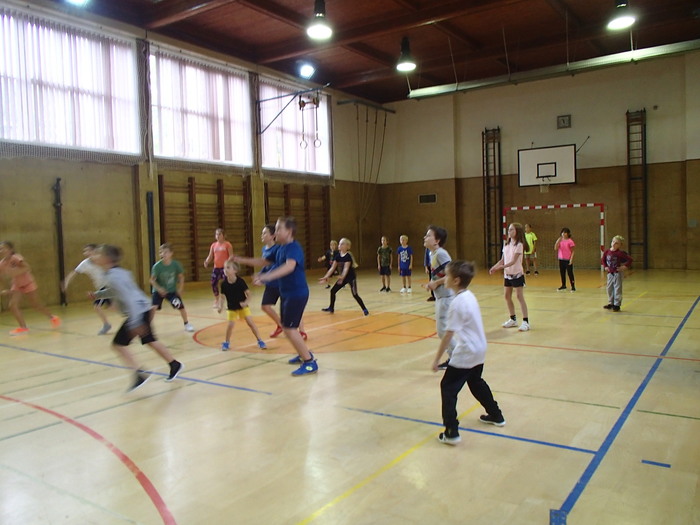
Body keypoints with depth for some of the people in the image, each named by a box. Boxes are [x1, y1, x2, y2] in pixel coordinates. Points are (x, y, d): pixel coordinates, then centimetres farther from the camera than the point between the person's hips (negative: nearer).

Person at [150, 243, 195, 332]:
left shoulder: (176, 264, -16)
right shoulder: (157, 266, -20)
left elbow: (181, 277, -1)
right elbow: (152, 280, -14)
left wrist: (180, 289, -6)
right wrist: (159, 288, -29)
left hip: (172, 291, 1)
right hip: (159, 291, -1)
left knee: (181, 307, -4)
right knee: (153, 308, -18)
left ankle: (186, 324, 19)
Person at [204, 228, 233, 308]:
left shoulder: (227, 244, -4)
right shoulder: (214, 245, 10)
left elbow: (231, 256, -8)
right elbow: (210, 256, 11)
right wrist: (206, 262, -9)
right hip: (216, 267, 5)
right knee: (213, 283, 5)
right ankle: (216, 302, 23)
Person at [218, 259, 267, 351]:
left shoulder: (240, 281, -18)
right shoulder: (224, 283, -12)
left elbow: (248, 294, -12)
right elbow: (222, 296, -2)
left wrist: (245, 302, -27)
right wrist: (220, 306, -17)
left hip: (242, 306, -1)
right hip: (231, 308, 2)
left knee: (251, 322, -6)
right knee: (230, 325, -7)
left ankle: (260, 341, 7)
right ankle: (227, 342, 18)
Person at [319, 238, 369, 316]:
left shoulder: (348, 256, -22)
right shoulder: (338, 256, -2)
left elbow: (346, 268, -35)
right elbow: (332, 268, -1)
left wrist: (342, 277, -50)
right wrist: (326, 277, -9)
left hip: (351, 278, -7)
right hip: (343, 277, 7)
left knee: (355, 294, -12)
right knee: (333, 291, 4)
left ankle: (364, 309, 1)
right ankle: (331, 308, 21)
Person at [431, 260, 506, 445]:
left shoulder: (457, 303, -22)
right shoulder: (469, 296, 4)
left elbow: (448, 334, -21)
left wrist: (437, 359, -16)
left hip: (466, 354, -9)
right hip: (479, 350, 9)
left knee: (448, 387, -2)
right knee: (476, 383, 28)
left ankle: (451, 432, -3)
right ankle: (496, 416, 43)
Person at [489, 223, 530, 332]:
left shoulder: (519, 245, -13)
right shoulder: (506, 244, 7)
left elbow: (513, 261, -21)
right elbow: (502, 260, 9)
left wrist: (501, 267, -32)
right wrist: (495, 266, -8)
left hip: (517, 274, -7)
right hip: (507, 274, 7)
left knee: (519, 296, -7)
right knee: (507, 296, 10)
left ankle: (526, 322, -3)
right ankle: (513, 319, 24)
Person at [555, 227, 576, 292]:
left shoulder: (570, 241, -8)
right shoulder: (560, 241, 7)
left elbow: (572, 251, -7)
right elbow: (555, 248, -2)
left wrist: (571, 259, -15)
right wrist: (558, 240, -11)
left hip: (568, 260, -5)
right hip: (561, 259, 5)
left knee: (570, 273, -4)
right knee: (562, 273, 11)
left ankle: (573, 286, 2)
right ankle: (563, 286, 22)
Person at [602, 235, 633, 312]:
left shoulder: (621, 253, -16)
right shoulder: (607, 252, 1)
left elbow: (629, 259, -16)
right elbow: (603, 260, 18)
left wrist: (625, 266, -17)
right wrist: (605, 267, 9)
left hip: (618, 273, -6)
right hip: (610, 273, 6)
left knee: (617, 289, 0)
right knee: (610, 289, 13)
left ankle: (617, 305, 7)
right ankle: (611, 303, 26)